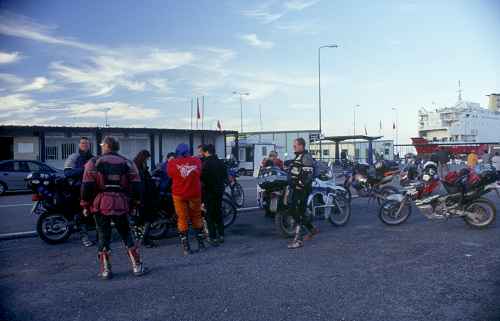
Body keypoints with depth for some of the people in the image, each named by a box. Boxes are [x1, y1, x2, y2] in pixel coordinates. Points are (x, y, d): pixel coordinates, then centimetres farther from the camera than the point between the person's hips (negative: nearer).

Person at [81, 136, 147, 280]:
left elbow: (87, 186, -5)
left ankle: (105, 270, 14)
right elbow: (136, 185, 3)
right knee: (126, 235, 12)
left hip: (101, 204, -1)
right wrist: (135, 202, 13)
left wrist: (85, 205, 4)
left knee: (103, 237, 9)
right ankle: (137, 267, 13)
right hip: (121, 204, 2)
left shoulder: (94, 162, 0)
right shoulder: (127, 163, 6)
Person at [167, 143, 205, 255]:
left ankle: (186, 247, 8)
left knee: (182, 219, 6)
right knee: (197, 217, 15)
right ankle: (201, 243, 23)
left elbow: (170, 175, 7)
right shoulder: (196, 161, -2)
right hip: (195, 194, 2)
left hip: (179, 195, -1)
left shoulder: (172, 163, -8)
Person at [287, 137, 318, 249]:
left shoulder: (306, 157, -12)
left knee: (299, 213, -9)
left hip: (302, 189, -10)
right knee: (293, 211, 15)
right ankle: (312, 229, 30)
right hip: (295, 189, 10)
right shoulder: (297, 157, 19)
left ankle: (298, 240, -5)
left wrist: (301, 184, -26)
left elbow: (309, 174, -22)